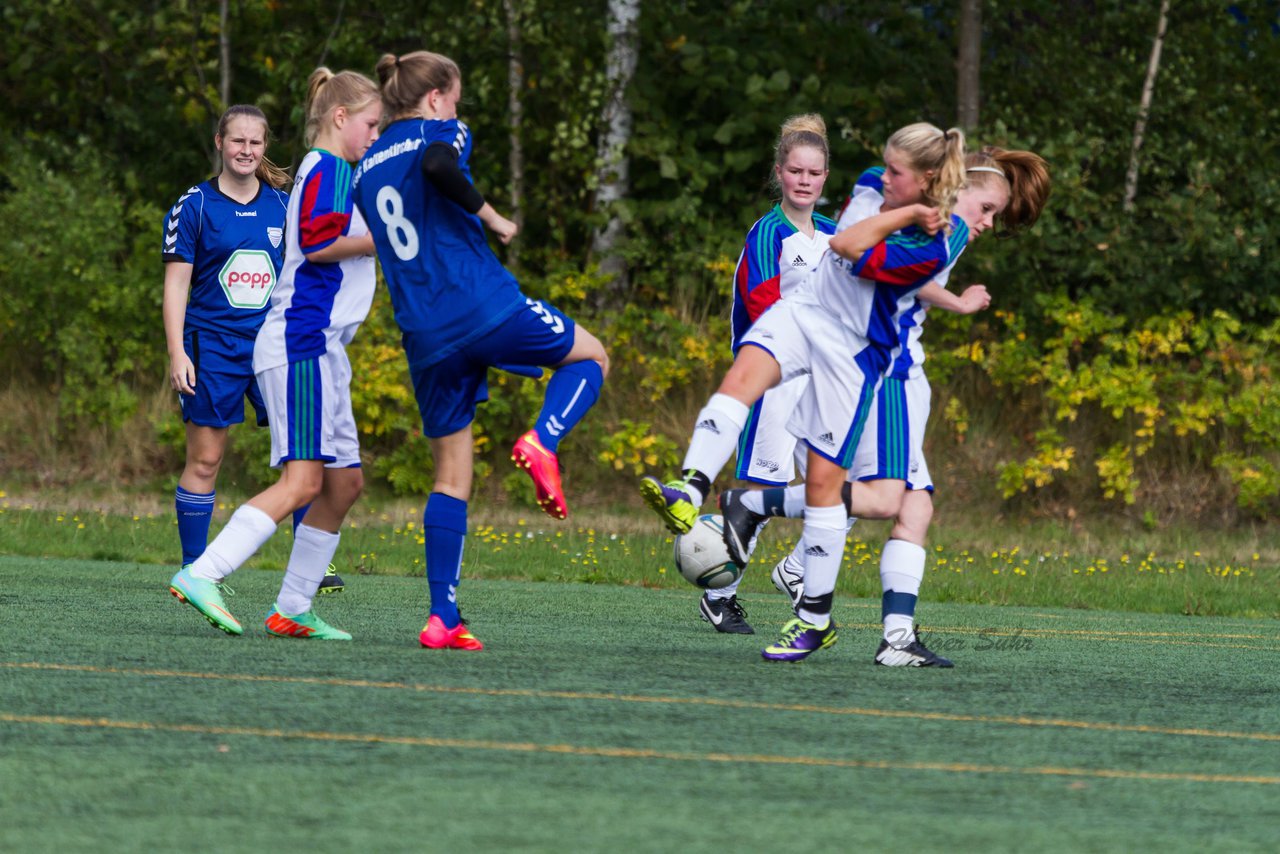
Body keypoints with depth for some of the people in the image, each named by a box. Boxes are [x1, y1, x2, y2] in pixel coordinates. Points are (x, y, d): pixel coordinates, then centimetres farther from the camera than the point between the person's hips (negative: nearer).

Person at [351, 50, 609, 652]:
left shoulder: (367, 168, 19)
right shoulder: (442, 133, 0)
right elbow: (437, 165, -25)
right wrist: (489, 215, -12)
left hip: (425, 338, 6)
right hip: (484, 305, -6)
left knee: (451, 476, 11)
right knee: (591, 357, 20)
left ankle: (442, 618, 2)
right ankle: (542, 441, -10)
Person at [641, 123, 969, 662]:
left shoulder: (933, 250, -24)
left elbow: (846, 249, -27)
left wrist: (911, 215, -24)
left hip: (853, 347, -7)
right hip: (804, 309, 7)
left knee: (823, 481, -2)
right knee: (740, 378, -23)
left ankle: (815, 619, 10)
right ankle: (690, 491, -42)